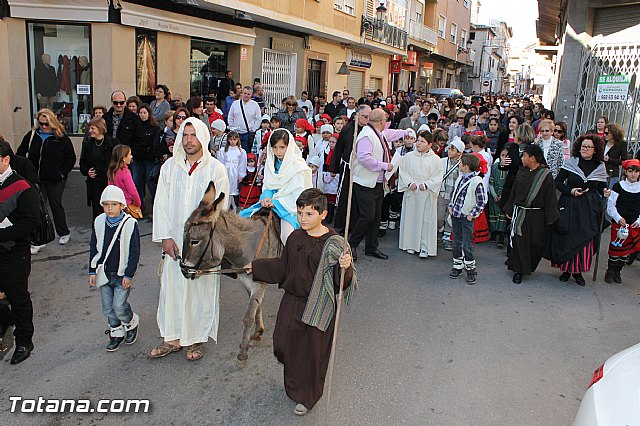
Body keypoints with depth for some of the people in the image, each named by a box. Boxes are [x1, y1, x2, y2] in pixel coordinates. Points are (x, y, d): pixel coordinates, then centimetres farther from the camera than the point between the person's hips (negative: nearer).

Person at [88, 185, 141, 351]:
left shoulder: (130, 224, -13)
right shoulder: (98, 223, 0)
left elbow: (135, 252, -10)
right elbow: (93, 248, 8)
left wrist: (129, 275, -11)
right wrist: (92, 271, 6)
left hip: (122, 275, -5)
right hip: (104, 273, 5)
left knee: (119, 306, -8)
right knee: (108, 307, 11)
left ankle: (132, 323, 22)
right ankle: (117, 333, 29)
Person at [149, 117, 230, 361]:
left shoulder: (216, 169, -4)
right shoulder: (170, 166, 5)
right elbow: (161, 203, 4)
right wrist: (165, 237, -5)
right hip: (175, 241, 3)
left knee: (201, 289, 6)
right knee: (172, 287, 9)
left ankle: (197, 339, 22)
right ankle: (172, 338, 25)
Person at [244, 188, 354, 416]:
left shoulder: (333, 243, -17)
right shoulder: (295, 238, 1)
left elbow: (341, 280, -18)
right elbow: (282, 266, 16)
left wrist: (345, 267, -39)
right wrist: (257, 267, 22)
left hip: (318, 308, -6)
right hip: (292, 301, 6)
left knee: (311, 350, 6)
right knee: (283, 342, 12)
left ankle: (306, 396, 30)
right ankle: (293, 383, 42)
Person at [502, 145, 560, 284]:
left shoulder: (546, 175, -8)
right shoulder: (521, 173, 4)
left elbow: (550, 197, -7)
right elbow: (514, 193, 12)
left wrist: (550, 217, -9)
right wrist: (509, 210, 12)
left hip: (537, 216, -3)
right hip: (519, 214, 3)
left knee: (536, 244, 7)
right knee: (519, 242, 1)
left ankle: (529, 266, 29)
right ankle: (518, 271, 10)